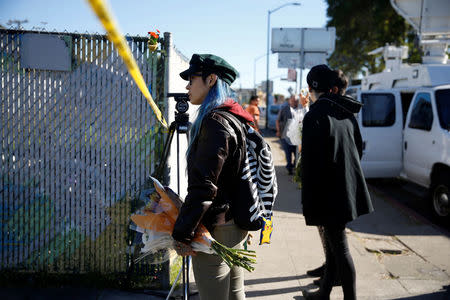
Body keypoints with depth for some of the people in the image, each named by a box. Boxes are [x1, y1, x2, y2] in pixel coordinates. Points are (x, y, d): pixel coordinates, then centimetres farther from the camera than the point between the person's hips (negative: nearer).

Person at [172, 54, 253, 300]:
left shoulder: (215, 122, -18)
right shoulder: (237, 119, 12)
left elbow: (203, 186, -23)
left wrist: (182, 234, -17)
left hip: (215, 230, -10)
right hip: (236, 225, 10)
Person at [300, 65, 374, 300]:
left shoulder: (314, 115, -18)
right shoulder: (346, 112, 7)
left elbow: (310, 161, -20)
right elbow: (358, 148, 15)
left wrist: (308, 203, -16)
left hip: (329, 192, -8)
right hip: (349, 187, 8)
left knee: (339, 246, 1)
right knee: (333, 242, 18)